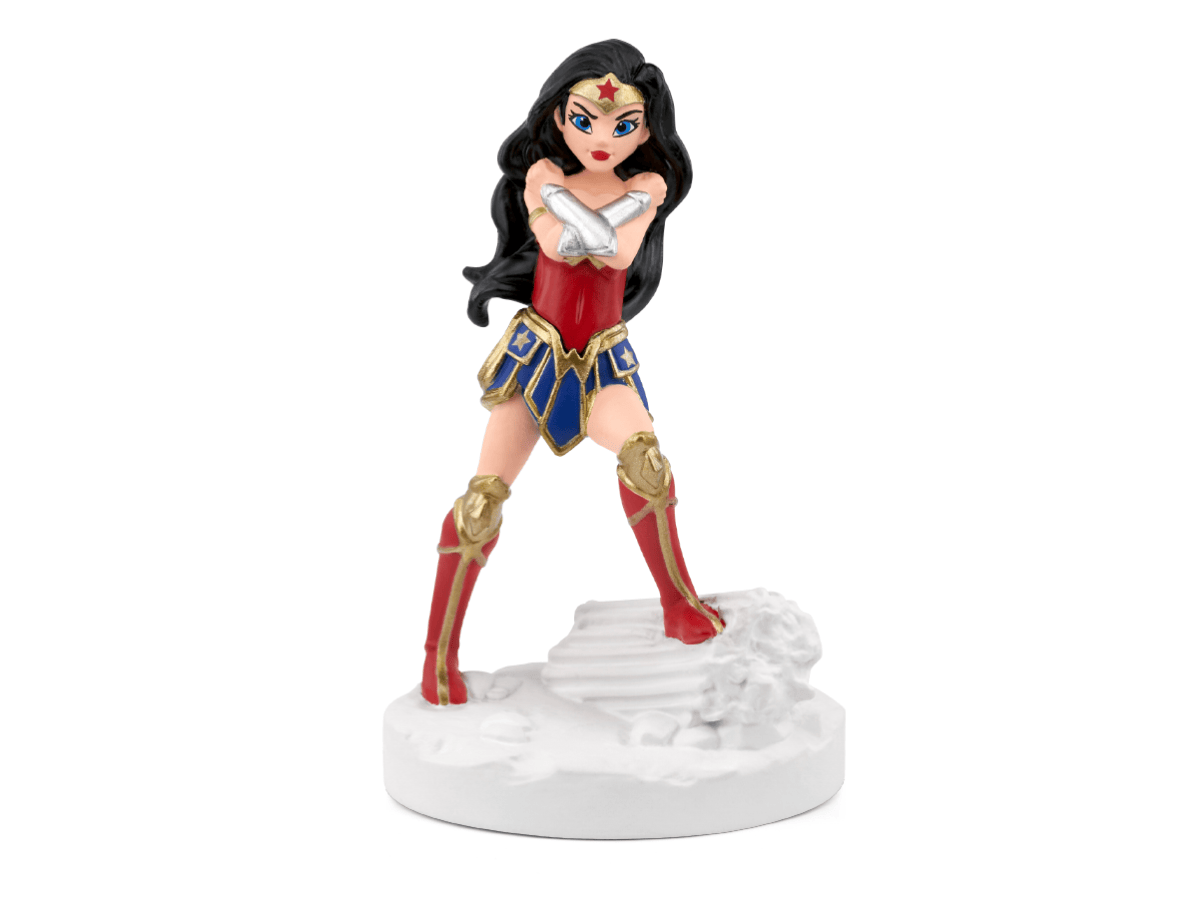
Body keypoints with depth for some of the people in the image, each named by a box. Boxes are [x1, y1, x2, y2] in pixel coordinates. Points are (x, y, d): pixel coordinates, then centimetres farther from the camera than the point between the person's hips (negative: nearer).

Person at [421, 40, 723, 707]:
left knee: (642, 451, -31)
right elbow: (556, 241, -19)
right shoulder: (543, 172, -1)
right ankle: (441, 654, 2)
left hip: (602, 358, 0)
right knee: (486, 496, -9)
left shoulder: (648, 186, 1)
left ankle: (681, 604, -17)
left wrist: (571, 215, -11)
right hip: (536, 348, 0)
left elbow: (618, 251, -17)